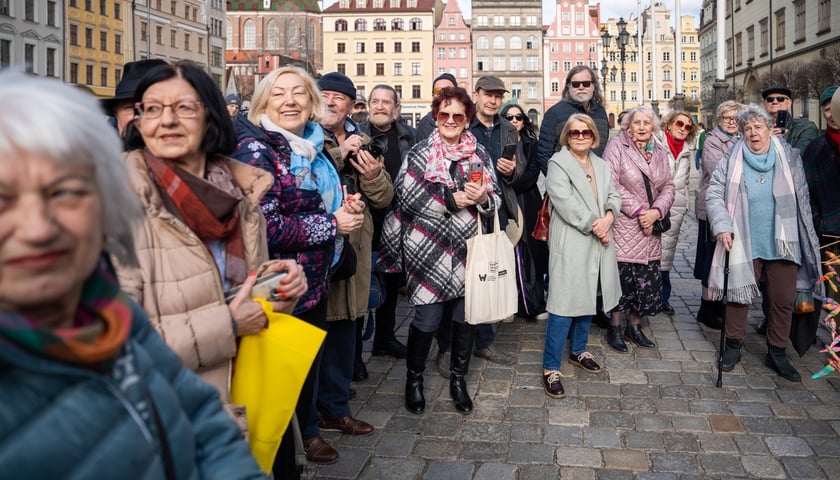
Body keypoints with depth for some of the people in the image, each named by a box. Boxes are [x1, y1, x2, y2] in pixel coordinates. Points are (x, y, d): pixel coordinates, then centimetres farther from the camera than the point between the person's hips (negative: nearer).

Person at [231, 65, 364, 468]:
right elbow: (263, 226, -28)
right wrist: (332, 224, -20)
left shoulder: (310, 147, 8)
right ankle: (279, 460, 28)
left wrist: (346, 209, 0)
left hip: (316, 282, 8)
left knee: (310, 362, 24)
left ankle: (307, 429, 47)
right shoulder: (255, 151, -18)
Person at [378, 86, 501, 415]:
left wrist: (482, 197, -14)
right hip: (429, 250, -3)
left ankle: (458, 378, 29)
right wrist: (454, 200, -17)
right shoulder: (419, 154, 0)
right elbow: (407, 198, -11)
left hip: (468, 249, 3)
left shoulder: (480, 154, 9)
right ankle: (414, 378, 23)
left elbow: (495, 201, 9)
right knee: (427, 319, 0)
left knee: (465, 316, 8)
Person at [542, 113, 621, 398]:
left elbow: (613, 196, 11)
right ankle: (550, 367, -2)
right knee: (564, 304, -9)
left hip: (598, 245, 7)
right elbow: (566, 203, -16)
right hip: (571, 245, -7)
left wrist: (608, 218, -11)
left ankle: (578, 351, 34)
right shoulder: (558, 163, -6)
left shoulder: (601, 165, 17)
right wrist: (595, 226, -15)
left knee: (588, 299, 16)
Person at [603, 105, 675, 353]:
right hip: (623, 225, -5)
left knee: (648, 280, 7)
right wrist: (638, 210, -15)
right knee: (621, 277, -2)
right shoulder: (617, 146, -5)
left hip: (650, 230, 5)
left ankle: (634, 326, 25)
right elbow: (611, 184, -13)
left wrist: (656, 211, -8)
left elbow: (668, 187, 11)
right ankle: (614, 327, 16)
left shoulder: (660, 152, 12)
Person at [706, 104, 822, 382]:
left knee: (784, 301, 7)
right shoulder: (732, 160, -2)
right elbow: (714, 194, -3)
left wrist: (806, 238, 8)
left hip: (783, 244, 2)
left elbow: (802, 199, 9)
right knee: (739, 294, 6)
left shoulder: (789, 157, 3)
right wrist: (722, 226, -15)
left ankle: (777, 353, 23)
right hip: (744, 244, -1)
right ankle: (733, 346, 24)